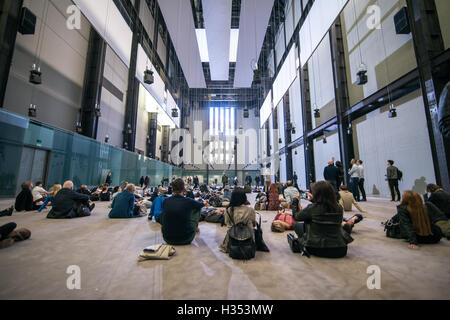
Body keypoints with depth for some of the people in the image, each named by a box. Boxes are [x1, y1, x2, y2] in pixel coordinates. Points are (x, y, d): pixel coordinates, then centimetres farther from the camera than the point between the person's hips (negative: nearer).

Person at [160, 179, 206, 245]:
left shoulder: (165, 201, -6)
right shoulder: (188, 201, -14)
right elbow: (200, 204, 11)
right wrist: (204, 203, 36)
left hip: (167, 239, 3)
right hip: (185, 240, -3)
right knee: (196, 208, 14)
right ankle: (195, 228, 40)